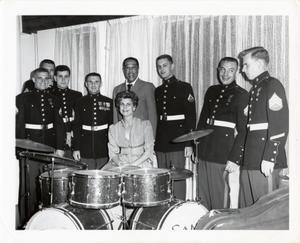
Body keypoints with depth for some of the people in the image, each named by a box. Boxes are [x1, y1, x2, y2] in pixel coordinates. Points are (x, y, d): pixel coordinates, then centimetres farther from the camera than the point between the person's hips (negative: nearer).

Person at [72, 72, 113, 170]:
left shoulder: (108, 102, 6)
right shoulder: (79, 103, 7)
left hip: (104, 149, 0)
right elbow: (76, 126, 5)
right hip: (85, 149, 0)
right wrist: (76, 148, -2)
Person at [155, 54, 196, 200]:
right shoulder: (157, 91, 16)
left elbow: (191, 116, -4)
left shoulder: (184, 88, 1)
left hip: (177, 141, -5)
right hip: (160, 143, 5)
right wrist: (153, 142, 11)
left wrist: (189, 143, -11)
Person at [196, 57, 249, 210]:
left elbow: (243, 131, -9)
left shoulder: (241, 95, -4)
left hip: (223, 154, -5)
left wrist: (235, 159, -15)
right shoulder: (211, 91, 13)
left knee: (218, 198, 2)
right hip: (204, 150, 5)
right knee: (203, 196, 9)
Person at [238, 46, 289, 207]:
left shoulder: (272, 85, -6)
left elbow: (280, 126, -16)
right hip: (250, 161, 8)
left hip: (264, 163, -8)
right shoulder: (256, 88, 20)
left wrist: (269, 158, -21)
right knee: (250, 208, 12)